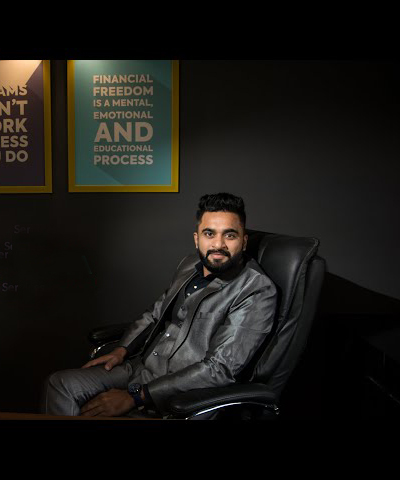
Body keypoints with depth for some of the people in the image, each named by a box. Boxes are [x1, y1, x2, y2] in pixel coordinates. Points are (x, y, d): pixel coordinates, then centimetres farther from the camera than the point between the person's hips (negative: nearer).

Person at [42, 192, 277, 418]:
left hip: (178, 397, -7)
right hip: (141, 366, 7)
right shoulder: (190, 265, 7)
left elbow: (220, 369, -22)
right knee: (60, 384, -3)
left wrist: (135, 397, -22)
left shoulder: (257, 291, -17)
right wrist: (123, 350, 4)